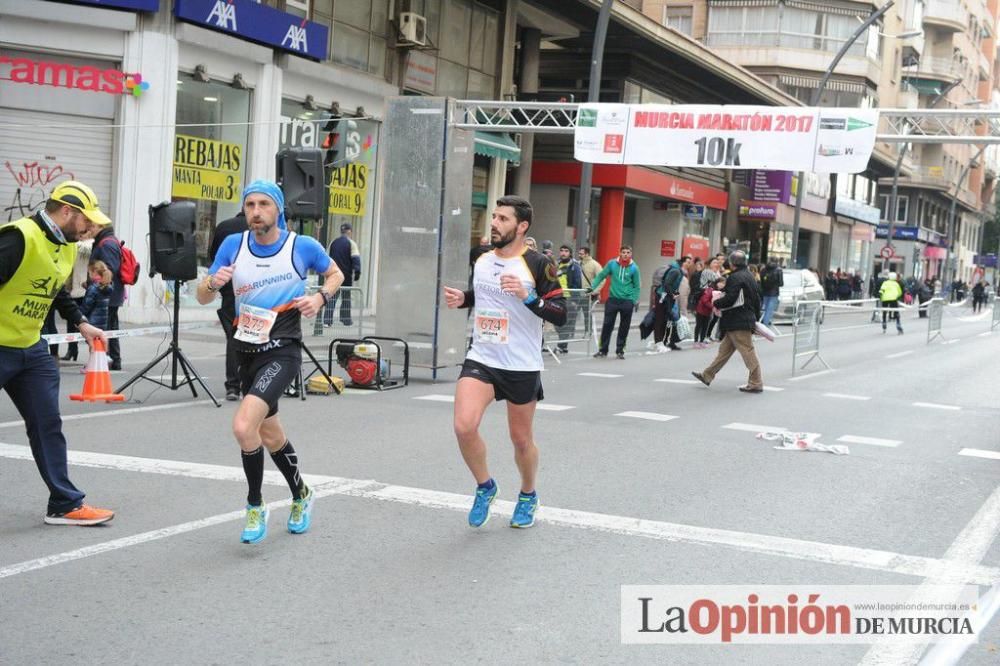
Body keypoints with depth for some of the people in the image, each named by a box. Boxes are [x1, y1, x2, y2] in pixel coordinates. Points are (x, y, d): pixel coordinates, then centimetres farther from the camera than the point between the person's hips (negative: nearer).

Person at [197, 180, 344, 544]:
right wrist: (213, 283, -19)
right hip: (247, 350, 5)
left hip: (282, 351, -5)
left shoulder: (303, 246, -7)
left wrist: (320, 297, -8)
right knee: (271, 435, 19)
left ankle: (255, 507, -3)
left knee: (244, 426, -24)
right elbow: (202, 298, 4)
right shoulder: (233, 245, 0)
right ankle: (301, 495, 44)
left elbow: (336, 273, 12)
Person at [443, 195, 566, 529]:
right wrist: (461, 298, 5)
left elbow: (560, 315, -14)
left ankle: (528, 496, 40)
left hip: (522, 367, -3)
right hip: (481, 360, 3)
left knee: (521, 440, 11)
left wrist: (527, 296, -27)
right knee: (464, 426, -18)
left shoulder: (537, 264, -11)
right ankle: (484, 486, 9)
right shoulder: (482, 260, 6)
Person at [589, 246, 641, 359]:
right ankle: (603, 350, 8)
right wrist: (592, 287, -10)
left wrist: (635, 300, -6)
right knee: (607, 325, 0)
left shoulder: (634, 268, -3)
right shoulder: (612, 264, -2)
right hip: (613, 299, 0)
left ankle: (620, 350, 18)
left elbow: (637, 286, 3)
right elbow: (601, 275, 3)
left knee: (624, 327, 6)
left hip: (627, 301, 0)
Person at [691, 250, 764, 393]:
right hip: (747, 319, 10)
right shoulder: (749, 277, 13)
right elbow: (757, 297, 18)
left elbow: (730, 299, -23)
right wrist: (756, 316, 26)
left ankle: (756, 383, -2)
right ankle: (707, 375, 23)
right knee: (725, 349, 15)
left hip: (738, 322, -10)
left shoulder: (735, 278, -16)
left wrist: (716, 303, -5)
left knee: (747, 351, -5)